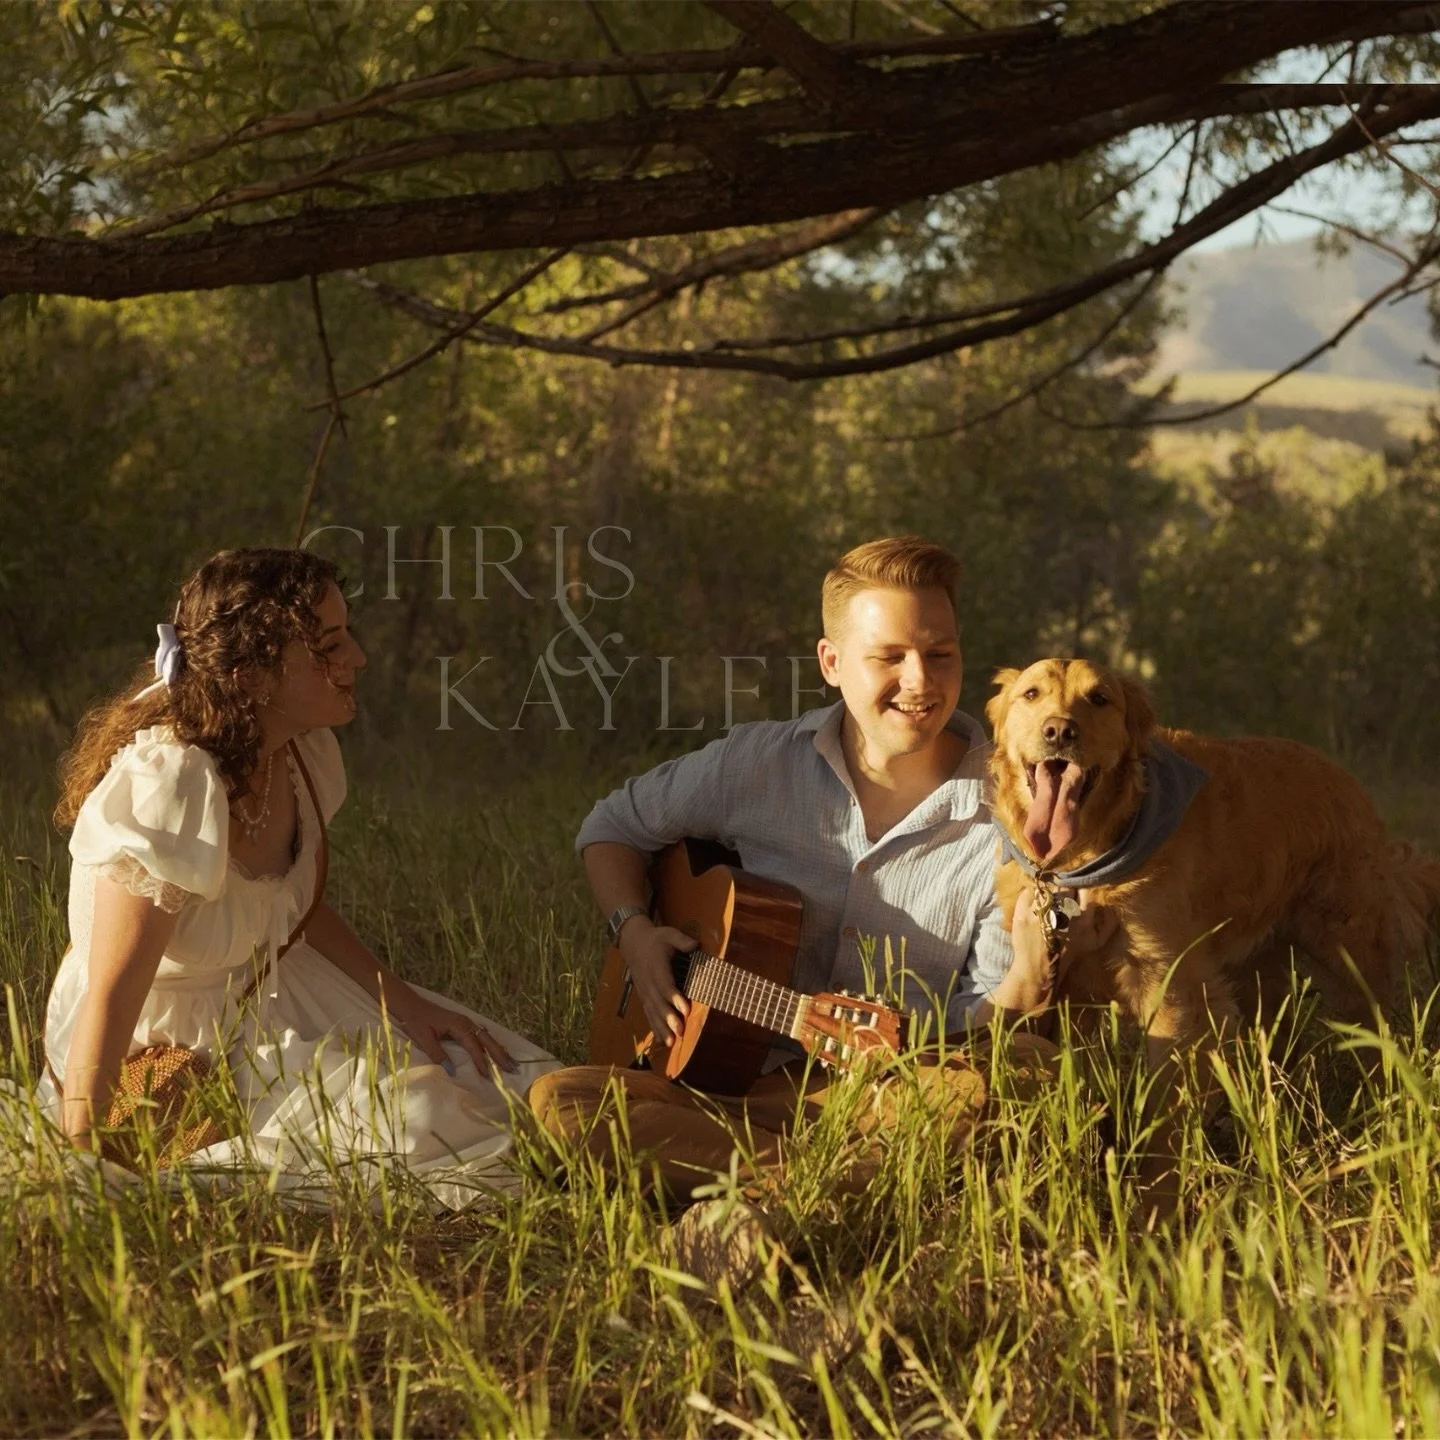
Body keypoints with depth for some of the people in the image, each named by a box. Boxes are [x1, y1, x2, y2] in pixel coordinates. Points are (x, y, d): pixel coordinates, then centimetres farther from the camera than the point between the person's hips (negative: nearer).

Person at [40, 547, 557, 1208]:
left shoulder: (302, 753, -5)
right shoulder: (169, 784, -30)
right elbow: (110, 996, -30)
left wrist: (405, 1003, 0)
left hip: (268, 1002, 8)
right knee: (413, 1117, -20)